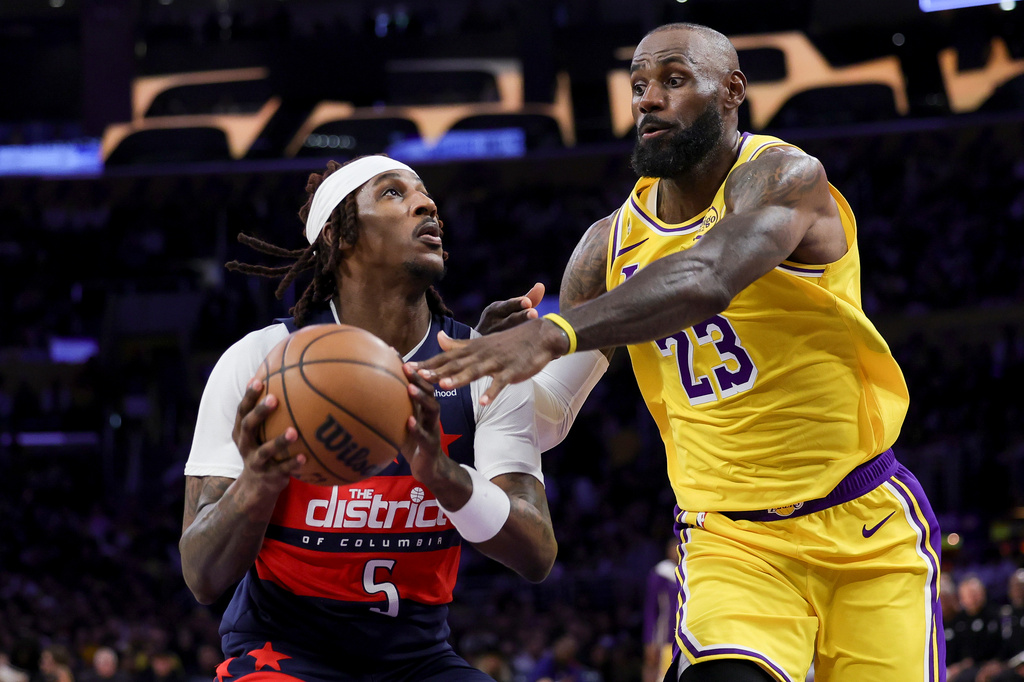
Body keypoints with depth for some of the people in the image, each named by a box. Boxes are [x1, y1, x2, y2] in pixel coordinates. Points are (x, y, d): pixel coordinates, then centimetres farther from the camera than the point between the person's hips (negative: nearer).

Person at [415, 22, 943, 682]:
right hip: (731, 538, 2)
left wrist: (555, 333, -49)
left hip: (867, 527, -2)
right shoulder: (610, 244, 4)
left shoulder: (783, 177, -14)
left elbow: (705, 281, -35)